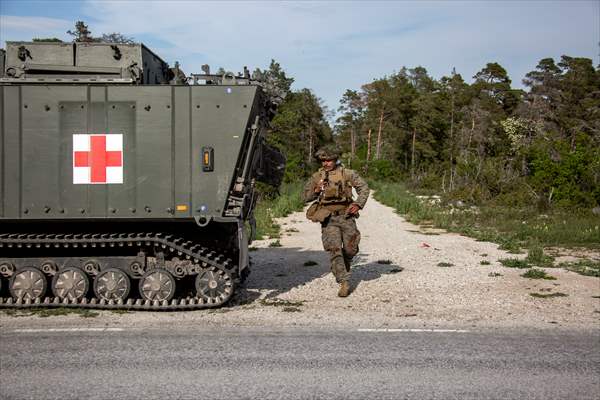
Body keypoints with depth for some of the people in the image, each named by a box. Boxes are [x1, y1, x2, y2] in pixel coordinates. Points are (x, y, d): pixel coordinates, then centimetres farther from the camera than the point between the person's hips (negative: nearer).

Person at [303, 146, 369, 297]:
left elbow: (364, 187, 4)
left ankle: (343, 271, 37)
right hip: (328, 219, 0)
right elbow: (306, 197, 9)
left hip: (346, 216, 0)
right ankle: (344, 282, -12)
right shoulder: (316, 177, 5)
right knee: (334, 250, -13)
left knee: (350, 249, 6)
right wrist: (317, 190, -10)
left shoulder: (347, 174, 1)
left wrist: (358, 204, -9)